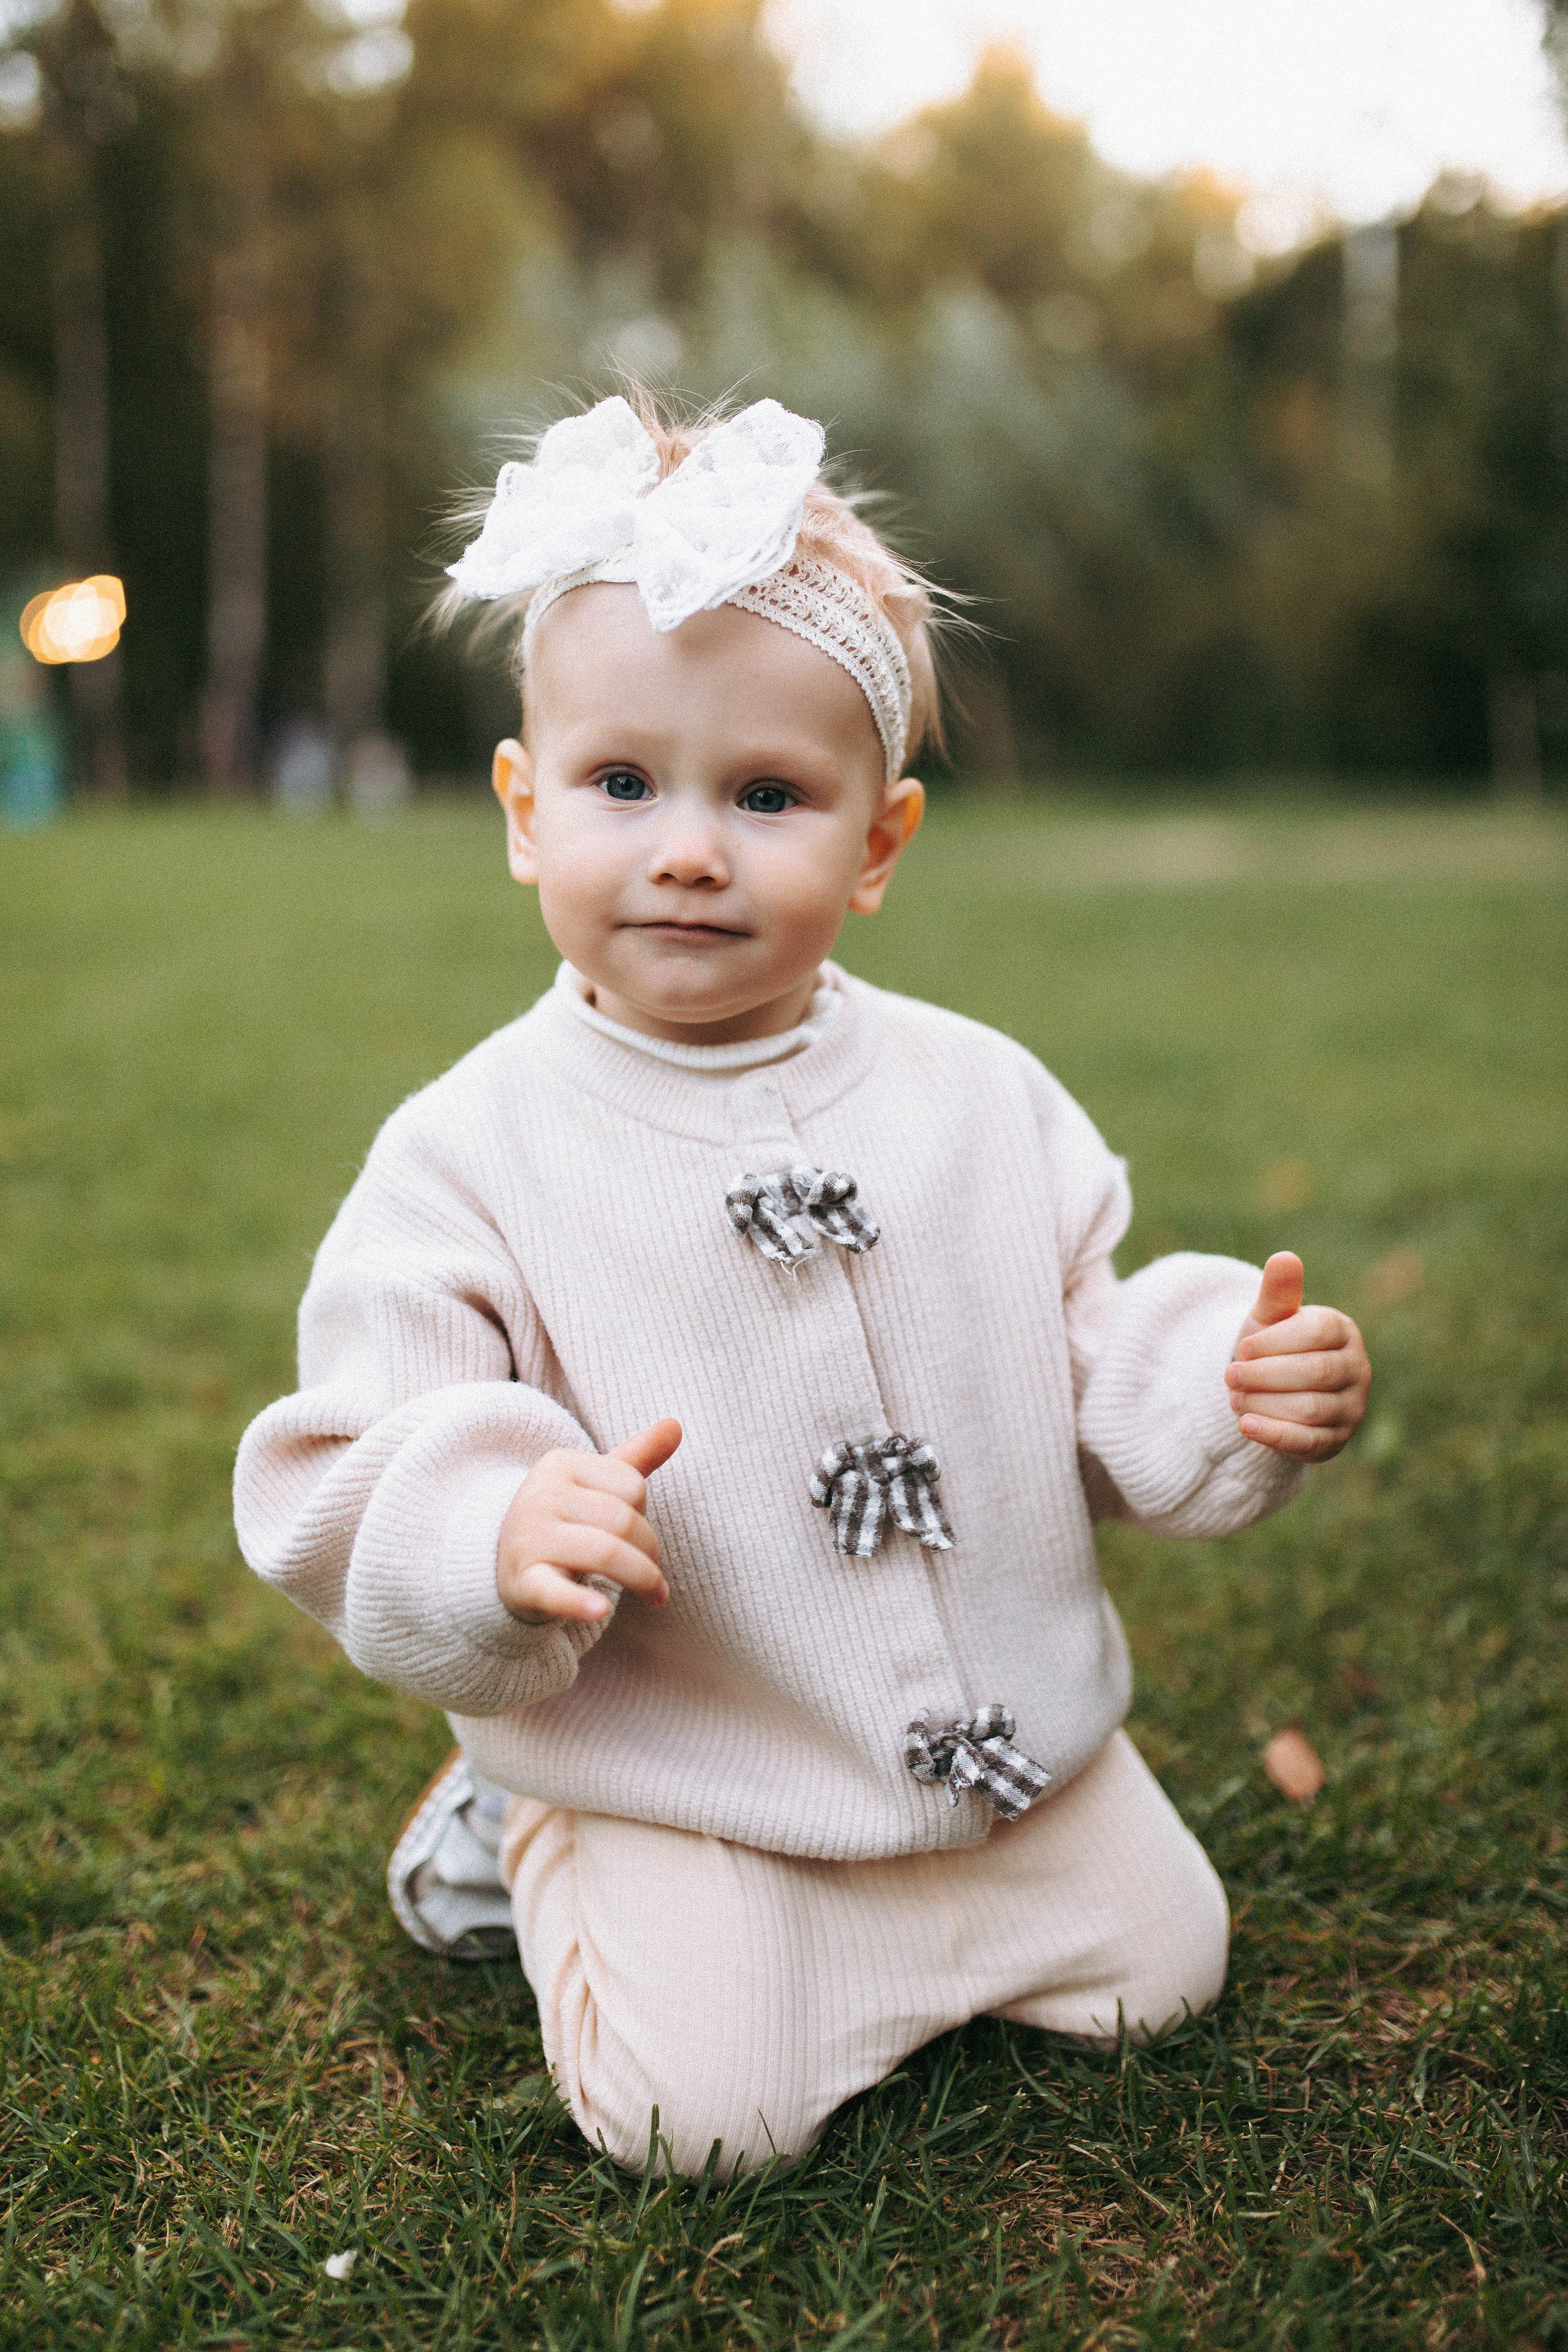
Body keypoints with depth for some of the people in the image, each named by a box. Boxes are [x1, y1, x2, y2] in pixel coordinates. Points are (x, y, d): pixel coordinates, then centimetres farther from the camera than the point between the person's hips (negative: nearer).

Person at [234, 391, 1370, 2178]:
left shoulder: (981, 1098, -4)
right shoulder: (469, 1155, -16)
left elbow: (1088, 1360, 5)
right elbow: (345, 1501, -16)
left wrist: (1233, 1386, -15)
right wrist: (496, 1535, -37)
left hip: (1016, 1737, 4)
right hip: (674, 1776, -4)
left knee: (1164, 1964, 7)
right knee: (699, 2110, -14)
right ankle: (524, 1831, 14)